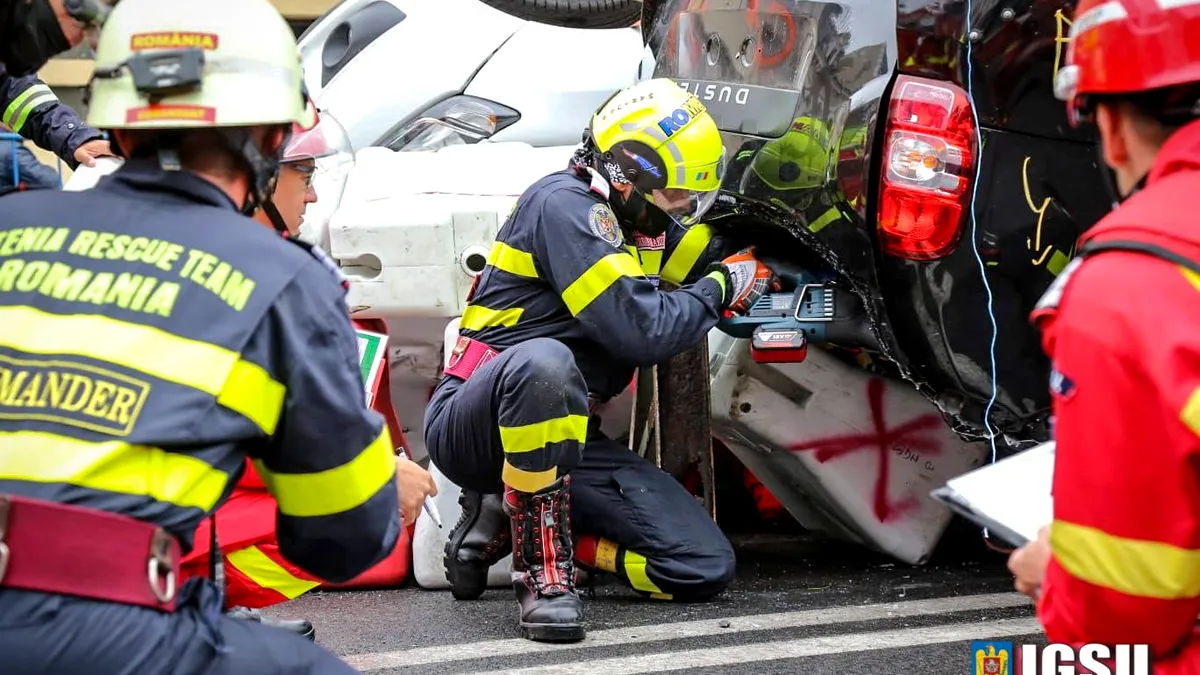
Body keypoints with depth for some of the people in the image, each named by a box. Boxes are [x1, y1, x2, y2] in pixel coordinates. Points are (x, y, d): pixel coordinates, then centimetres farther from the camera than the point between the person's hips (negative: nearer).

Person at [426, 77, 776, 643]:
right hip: (473, 422, -8)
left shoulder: (623, 227, 15)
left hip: (560, 435, 8)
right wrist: (721, 287, -7)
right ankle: (543, 573, -30)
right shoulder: (564, 204, -14)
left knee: (705, 567, -6)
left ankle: (510, 522, 6)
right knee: (542, 361, -44)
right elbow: (640, 331, -22)